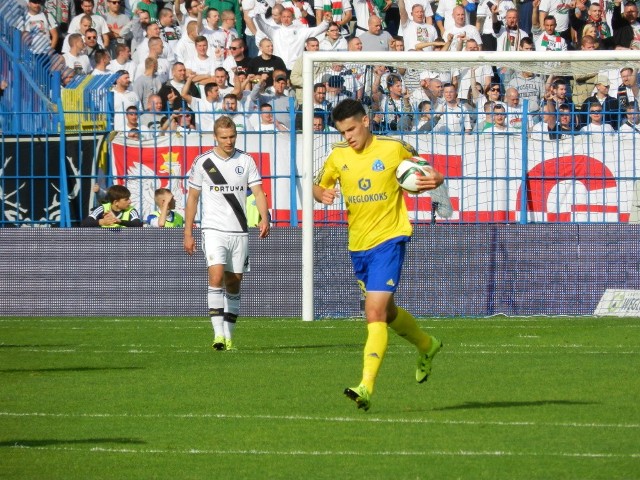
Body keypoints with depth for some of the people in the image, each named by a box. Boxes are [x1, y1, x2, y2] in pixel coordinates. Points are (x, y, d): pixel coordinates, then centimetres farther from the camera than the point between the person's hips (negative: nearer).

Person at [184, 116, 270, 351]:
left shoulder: (246, 161, 5)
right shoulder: (203, 162, 1)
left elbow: (258, 191, 2)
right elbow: (192, 197, 8)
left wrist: (264, 218, -17)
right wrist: (188, 233, 5)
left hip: (239, 232, 3)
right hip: (214, 230, -2)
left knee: (234, 284, 5)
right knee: (216, 276, -19)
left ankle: (228, 336, 12)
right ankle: (218, 334, -23)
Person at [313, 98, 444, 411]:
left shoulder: (394, 149, -8)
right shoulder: (338, 157, 3)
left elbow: (434, 175, 3)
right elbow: (318, 187, 17)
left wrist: (432, 181, -21)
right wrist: (322, 195, -8)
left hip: (388, 241, -6)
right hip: (357, 245, 6)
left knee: (375, 313, -18)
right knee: (386, 312, 21)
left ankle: (366, 386, -24)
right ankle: (426, 345, 48)